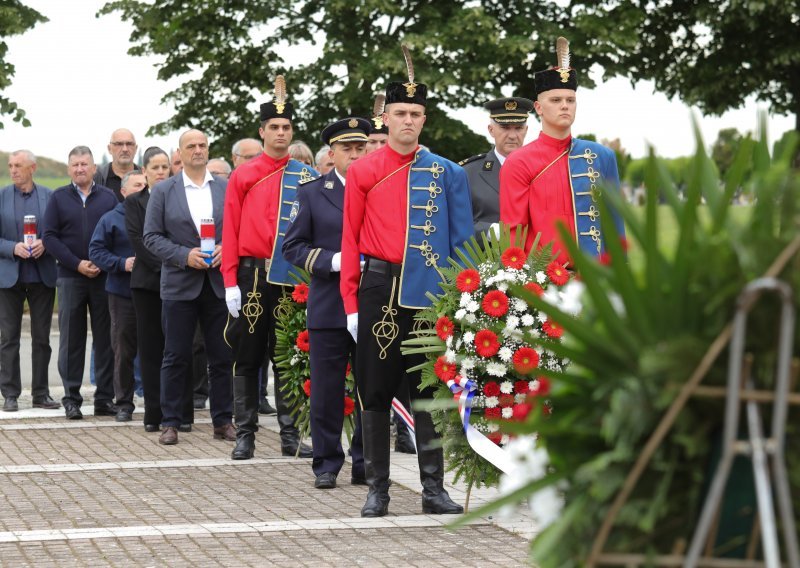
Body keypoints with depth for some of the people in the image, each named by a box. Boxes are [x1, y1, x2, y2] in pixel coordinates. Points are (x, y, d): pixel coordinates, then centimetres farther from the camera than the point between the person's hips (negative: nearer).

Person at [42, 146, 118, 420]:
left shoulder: (108, 197, 7)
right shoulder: (58, 198, 5)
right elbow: (49, 236, -1)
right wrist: (77, 264, -10)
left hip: (104, 277, 1)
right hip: (70, 278, -1)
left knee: (105, 339, 2)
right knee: (71, 339, 1)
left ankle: (105, 398, 7)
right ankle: (71, 399, 7)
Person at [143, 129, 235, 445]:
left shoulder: (226, 189, 8)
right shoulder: (163, 191, 3)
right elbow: (151, 236, -1)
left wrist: (225, 249, -11)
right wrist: (184, 255, -13)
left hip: (220, 284, 2)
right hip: (180, 285, -2)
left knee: (222, 357, 4)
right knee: (176, 357, 2)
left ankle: (223, 421, 13)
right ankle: (170, 422, 8)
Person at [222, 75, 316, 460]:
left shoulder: (307, 176, 6)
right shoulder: (243, 176, 2)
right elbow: (231, 231, 0)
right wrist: (230, 281, -6)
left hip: (293, 277, 1)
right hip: (253, 276, -1)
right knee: (248, 357, 3)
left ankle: (290, 435, 12)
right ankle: (245, 434, 9)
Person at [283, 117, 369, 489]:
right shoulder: (312, 194, 6)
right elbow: (293, 247, 3)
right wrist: (334, 261, -12)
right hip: (329, 307, -1)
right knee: (327, 390, 3)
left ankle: (366, 463, 14)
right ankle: (326, 464, 12)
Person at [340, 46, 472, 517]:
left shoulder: (445, 173, 5)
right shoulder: (363, 172, 3)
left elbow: (461, 241, 7)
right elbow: (351, 242, 4)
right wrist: (351, 303, -1)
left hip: (429, 292, 1)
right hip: (379, 291, 0)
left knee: (430, 388, 4)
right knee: (376, 390, 3)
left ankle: (434, 487, 9)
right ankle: (378, 488, 10)